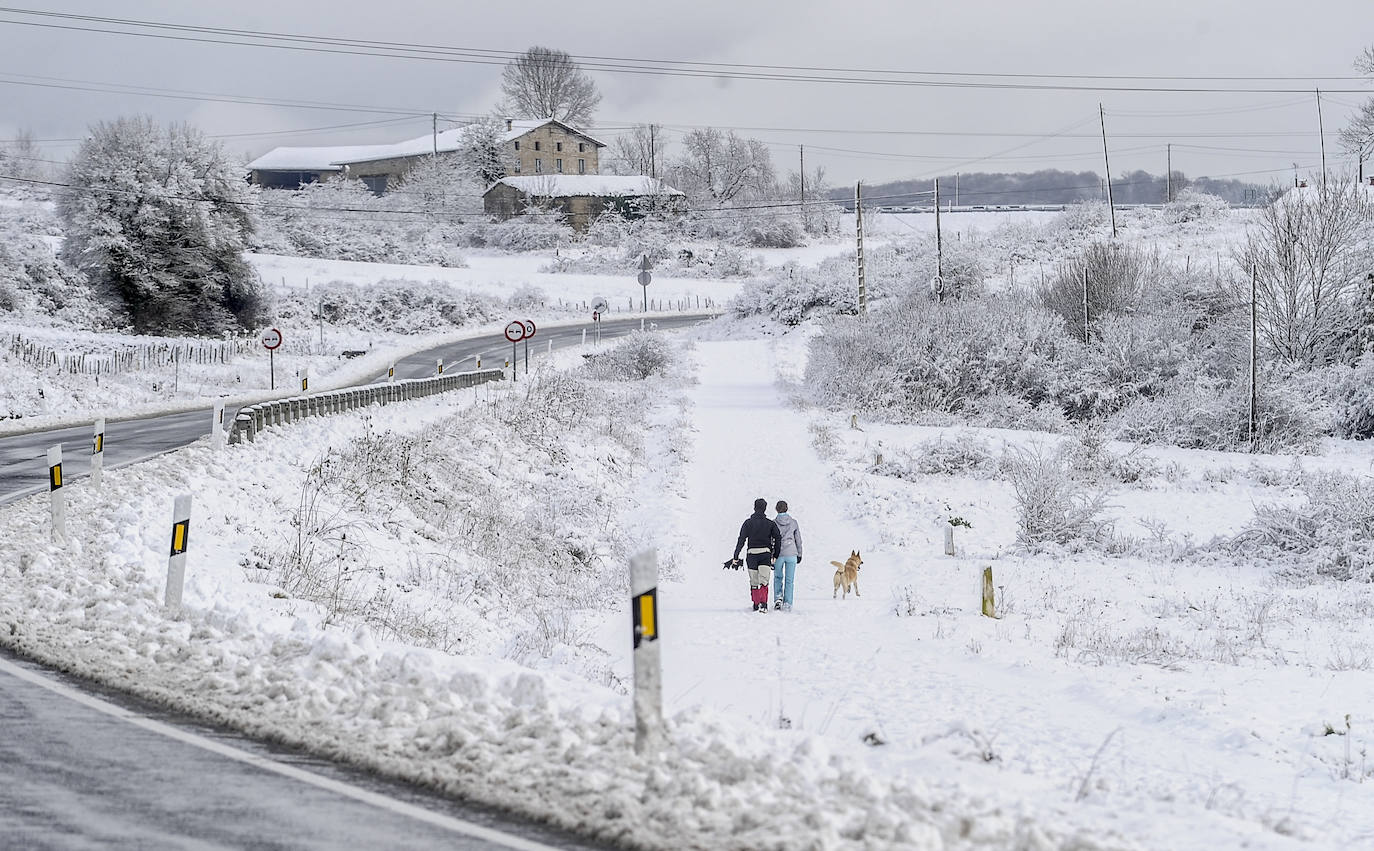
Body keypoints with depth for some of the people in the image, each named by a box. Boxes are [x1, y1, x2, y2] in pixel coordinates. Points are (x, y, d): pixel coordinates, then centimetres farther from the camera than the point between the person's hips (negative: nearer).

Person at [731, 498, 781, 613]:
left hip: (752, 553, 0)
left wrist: (735, 557, -1)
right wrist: (775, 555, 6)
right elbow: (778, 538, -2)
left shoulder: (748, 523, 0)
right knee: (764, 580, -6)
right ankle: (763, 603, -24)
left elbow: (741, 540, -4)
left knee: (754, 582, 12)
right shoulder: (770, 523, 3)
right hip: (765, 553, 0)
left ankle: (756, 604, 18)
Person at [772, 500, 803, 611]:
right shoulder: (793, 522, 1)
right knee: (789, 579, 6)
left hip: (778, 553, -1)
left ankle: (778, 598, 0)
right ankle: (787, 604, 4)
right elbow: (798, 539, 6)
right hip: (791, 553, 1)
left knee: (778, 577, 18)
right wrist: (799, 554, 16)